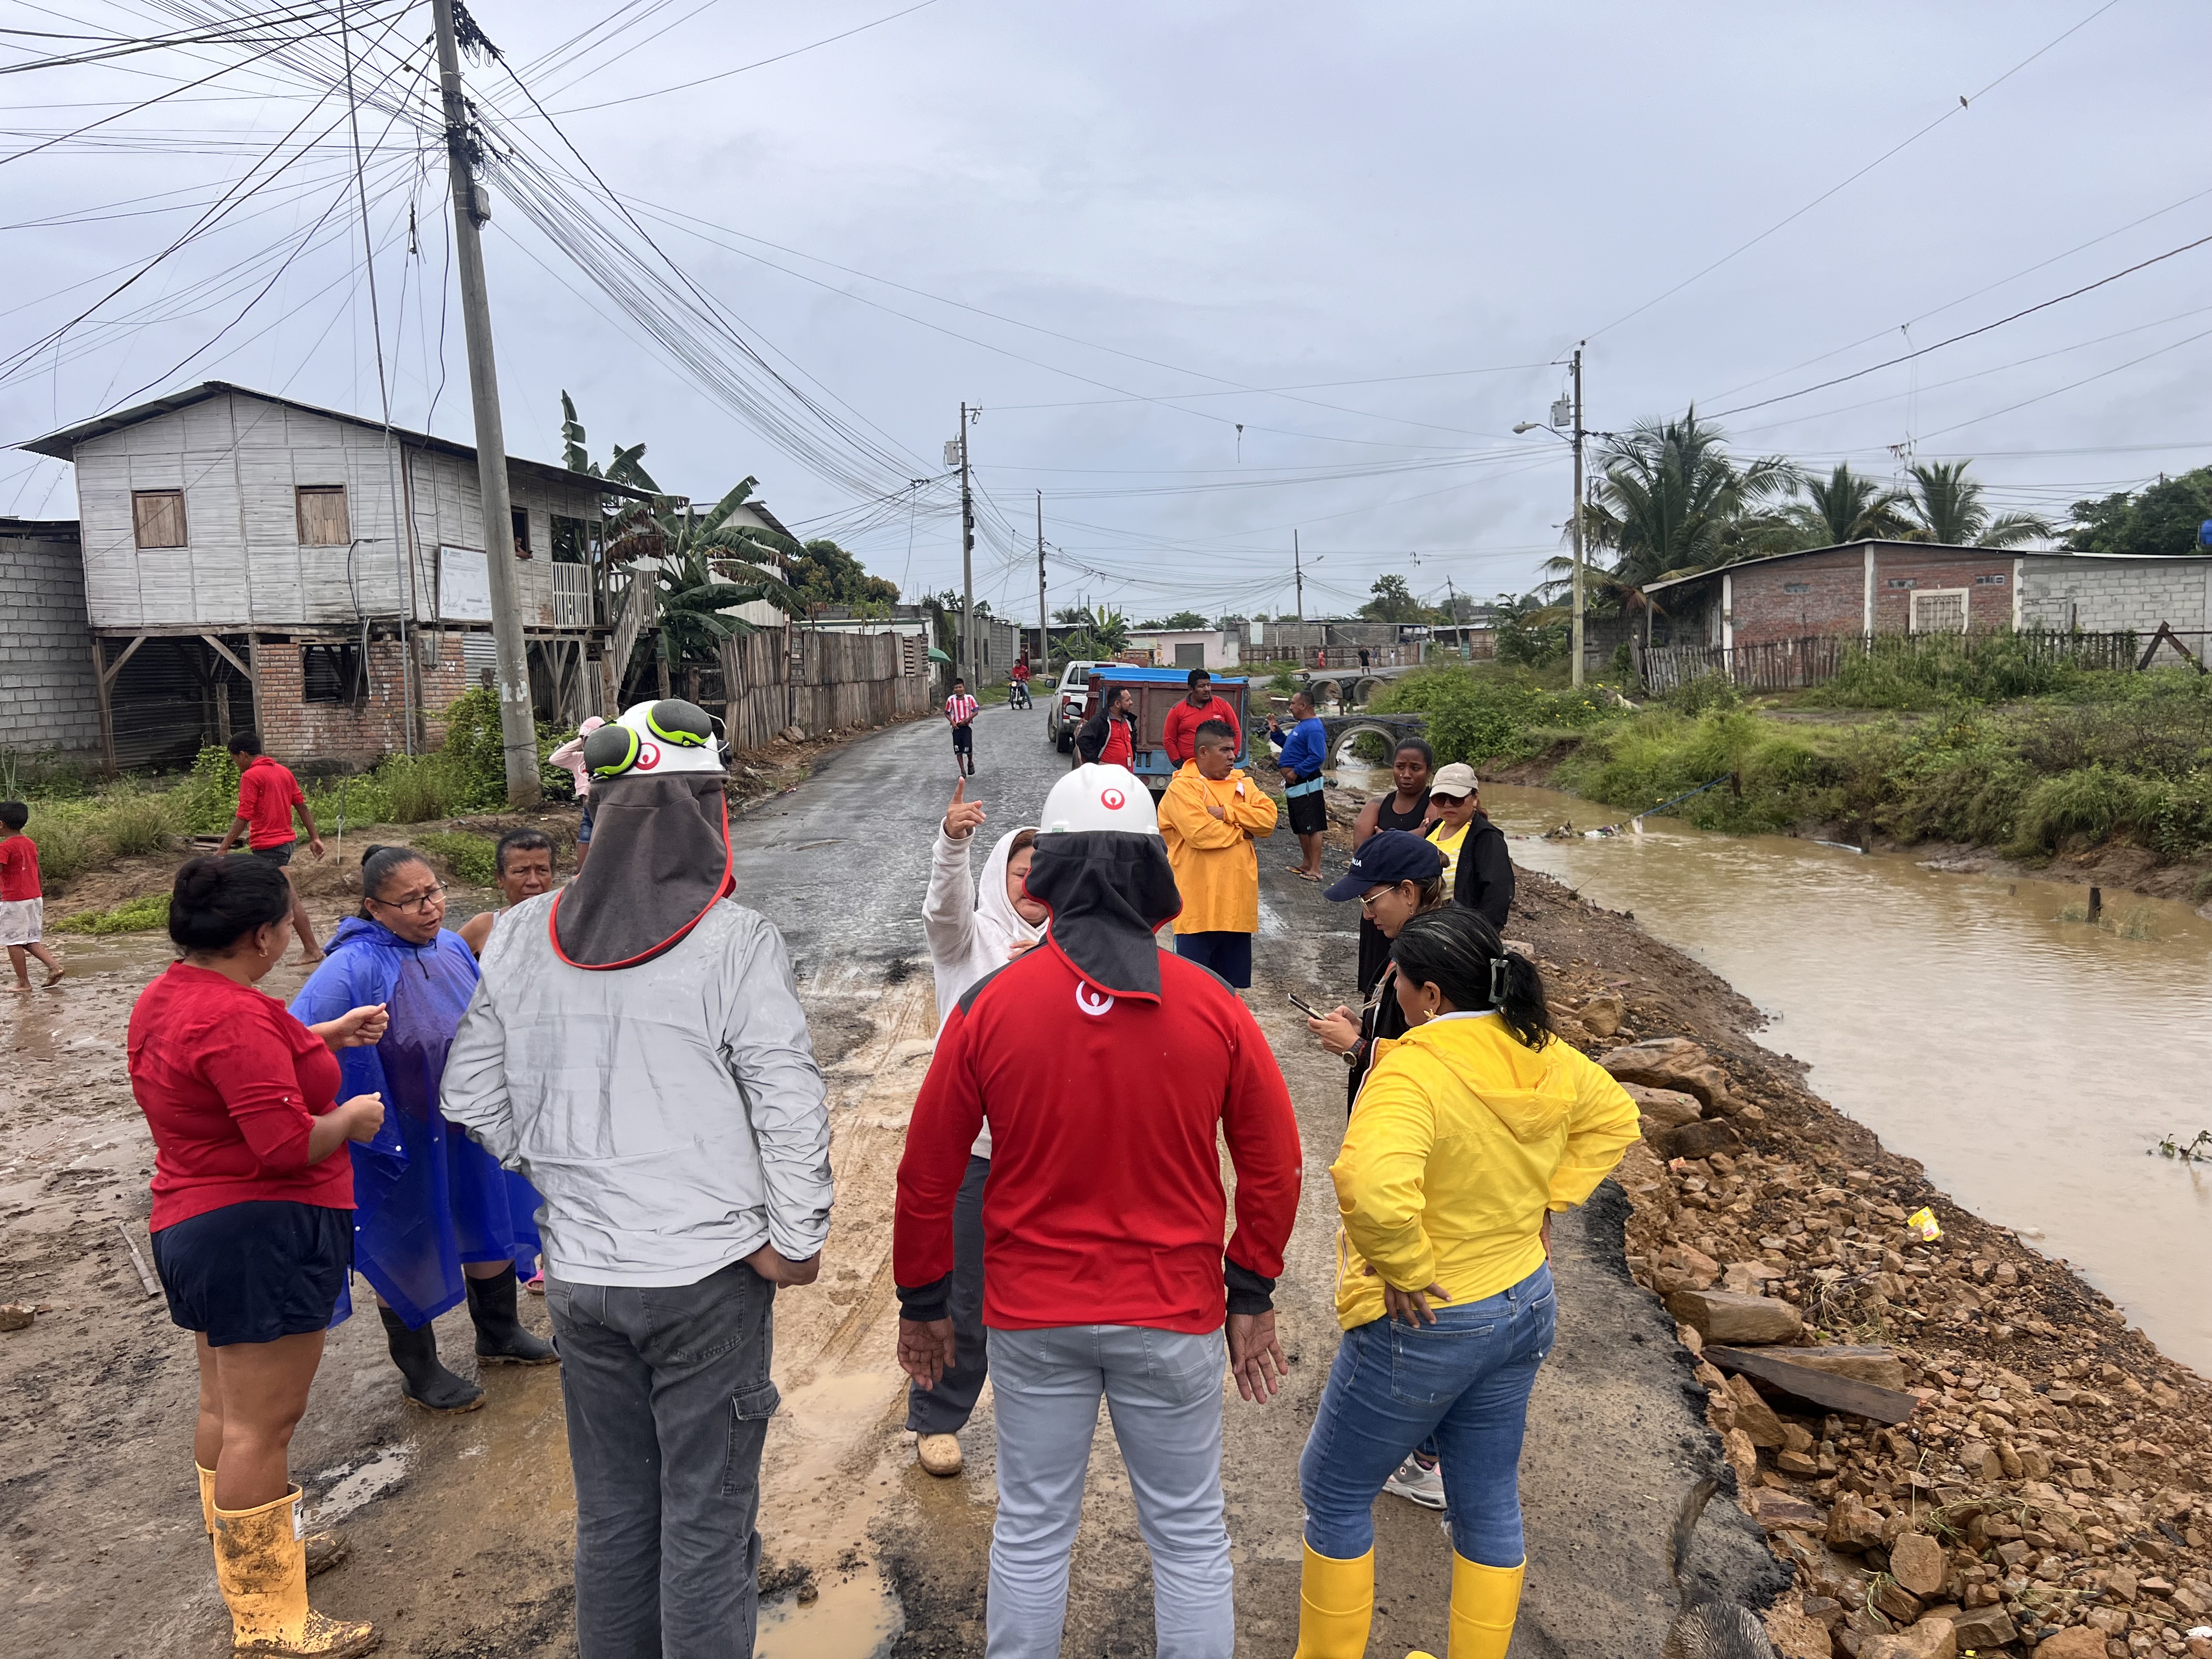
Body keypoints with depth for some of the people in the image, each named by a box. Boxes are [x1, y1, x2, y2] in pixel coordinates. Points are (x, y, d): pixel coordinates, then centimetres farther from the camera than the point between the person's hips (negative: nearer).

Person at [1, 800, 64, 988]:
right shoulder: (30, 843, 9)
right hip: (35, 897, 8)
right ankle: (55, 966, -2)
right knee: (31, 940, 15)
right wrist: (41, 894, 24)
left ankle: (23, 982, 4)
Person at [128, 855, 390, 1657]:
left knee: (225, 1404, 22)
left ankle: (252, 1549, 40)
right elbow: (287, 1143, -27)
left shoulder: (164, 997, 7)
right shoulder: (235, 1016, -25)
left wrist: (324, 1036, 23)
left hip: (191, 1224, 11)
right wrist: (354, 1118, -10)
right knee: (262, 1422, -2)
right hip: (262, 1234, -11)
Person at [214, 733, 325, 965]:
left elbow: (243, 817, -16)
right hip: (287, 840, 9)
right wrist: (315, 837, 13)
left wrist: (223, 848, -12)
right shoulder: (284, 772, 11)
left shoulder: (251, 776, -12)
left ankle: (312, 950, -6)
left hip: (268, 847, -9)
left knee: (290, 899, -7)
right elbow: (302, 806, 11)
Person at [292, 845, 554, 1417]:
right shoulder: (354, 969, -26)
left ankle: (498, 1335, 46)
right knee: (407, 1250, 13)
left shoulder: (451, 947, -4)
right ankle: (419, 1374, 34)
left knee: (492, 1225, 21)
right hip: (401, 1141, -7)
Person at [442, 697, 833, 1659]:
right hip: (708, 1274, -4)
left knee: (611, 1515, 22)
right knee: (708, 1524, 11)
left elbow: (472, 1095, 6)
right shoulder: (732, 941, -17)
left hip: (580, 1277, 5)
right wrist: (798, 1241, -5)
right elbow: (791, 1107, -16)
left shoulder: (523, 936, -2)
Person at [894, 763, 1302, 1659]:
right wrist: (1252, 1293, 10)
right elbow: (1273, 1165, -2)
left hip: (1032, 1316, 0)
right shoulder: (1213, 1007, -9)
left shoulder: (989, 1005, -11)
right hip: (1175, 1316, 0)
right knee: (1190, 1537, 16)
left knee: (1031, 1532, 17)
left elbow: (927, 1173, -5)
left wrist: (922, 1301, 9)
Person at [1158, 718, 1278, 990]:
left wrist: (1226, 813, -13)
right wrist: (1243, 829, -6)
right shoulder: (1181, 787, -8)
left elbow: (1269, 817, -1)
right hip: (1199, 903, -6)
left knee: (1233, 980, 15)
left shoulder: (1242, 784, 13)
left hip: (1237, 899, 6)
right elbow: (1201, 833, -21)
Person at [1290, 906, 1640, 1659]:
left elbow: (1374, 1188, -44)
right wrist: (1546, 1202, 9)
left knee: (1334, 1492, 15)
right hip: (1524, 1306, 8)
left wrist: (1405, 1272, -27)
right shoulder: (1541, 1055, -4)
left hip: (1424, 1322, -7)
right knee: (1489, 1506, 22)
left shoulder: (1413, 1071, -29)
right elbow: (1614, 1117, 14)